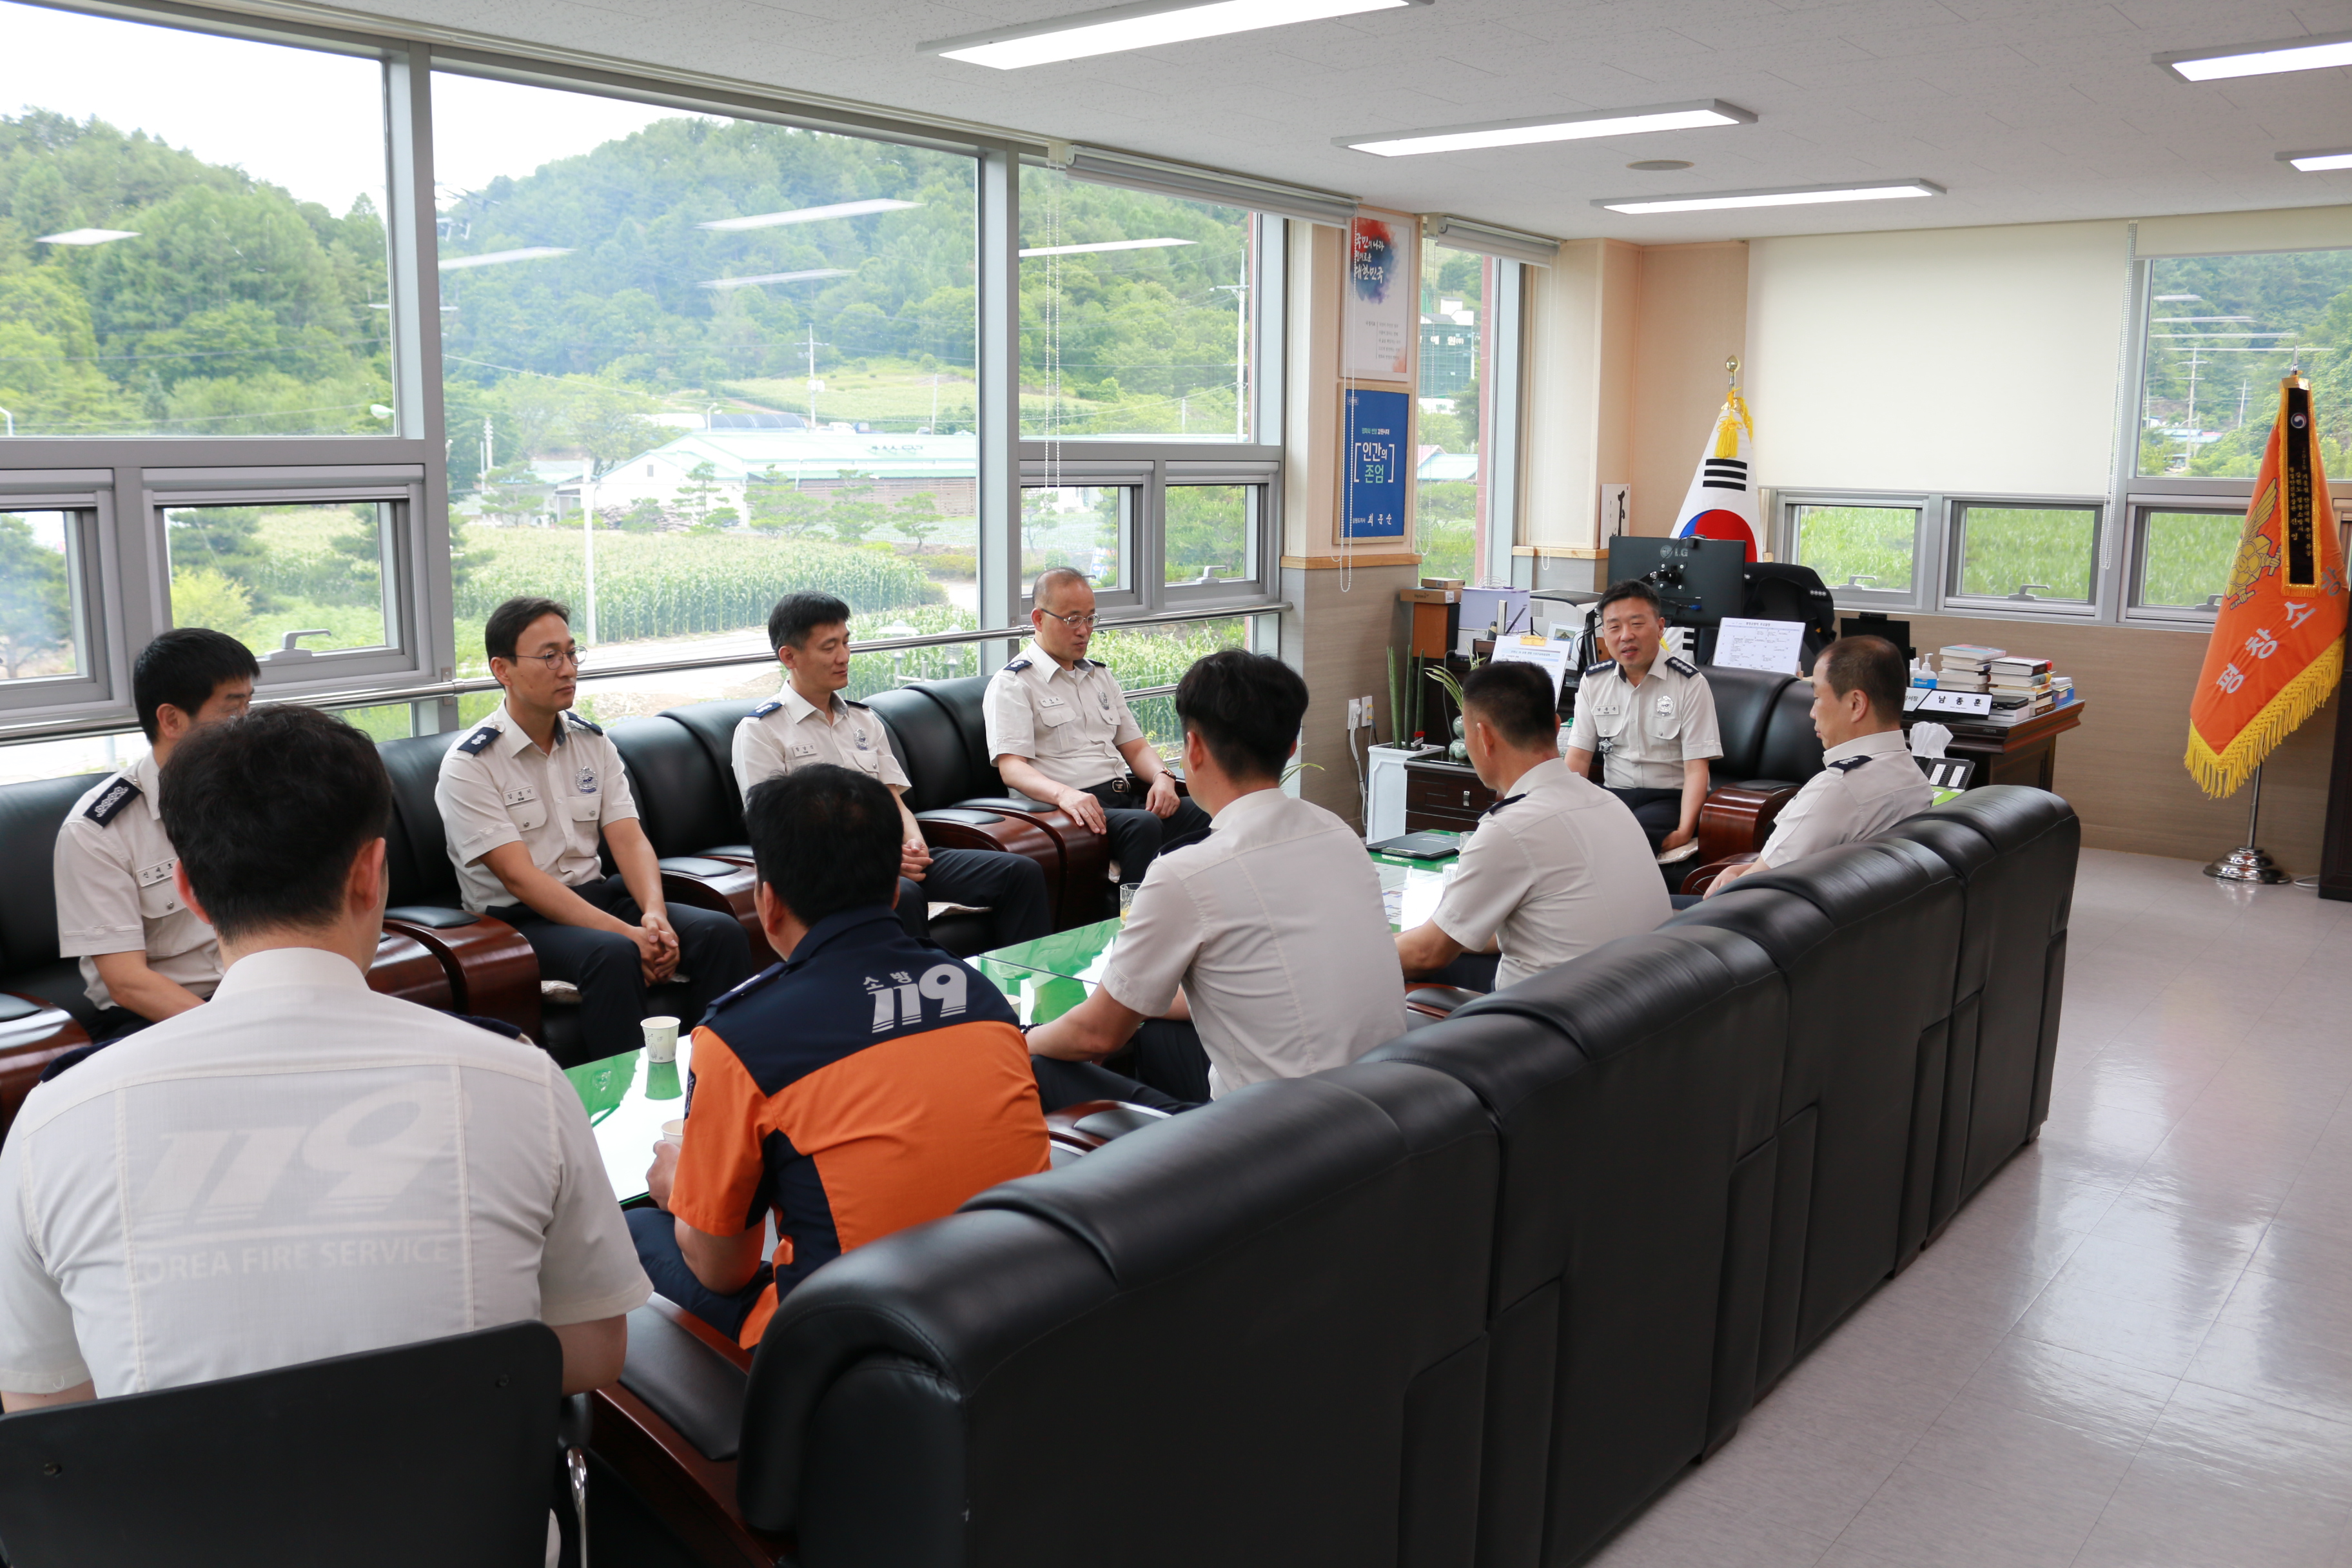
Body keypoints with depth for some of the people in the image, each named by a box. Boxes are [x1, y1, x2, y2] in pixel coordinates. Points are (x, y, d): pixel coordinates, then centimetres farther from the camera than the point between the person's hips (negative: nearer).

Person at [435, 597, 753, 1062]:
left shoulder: (592, 741, 10)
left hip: (596, 895, 6)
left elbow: (629, 839, 2)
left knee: (721, 932, -18)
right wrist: (624, 932, -26)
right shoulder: (468, 766, -9)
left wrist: (655, 914, -20)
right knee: (613, 955, -36)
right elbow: (520, 877, -17)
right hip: (517, 918, -6)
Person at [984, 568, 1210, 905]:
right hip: (1069, 805, -7)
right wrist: (1064, 794, -30)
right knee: (1143, 826, -36)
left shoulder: (1100, 675, 26)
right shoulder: (1012, 683, 3)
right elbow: (1011, 767, -10)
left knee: (1204, 813, -21)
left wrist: (1161, 776, 0)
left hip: (1126, 795, 7)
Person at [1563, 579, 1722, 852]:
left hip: (1671, 798, -4)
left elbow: (1696, 767, -9)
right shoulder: (1593, 681, 8)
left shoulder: (1690, 684, -4)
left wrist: (1684, 830, -22)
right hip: (1613, 793, 4)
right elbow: (1579, 756, 5)